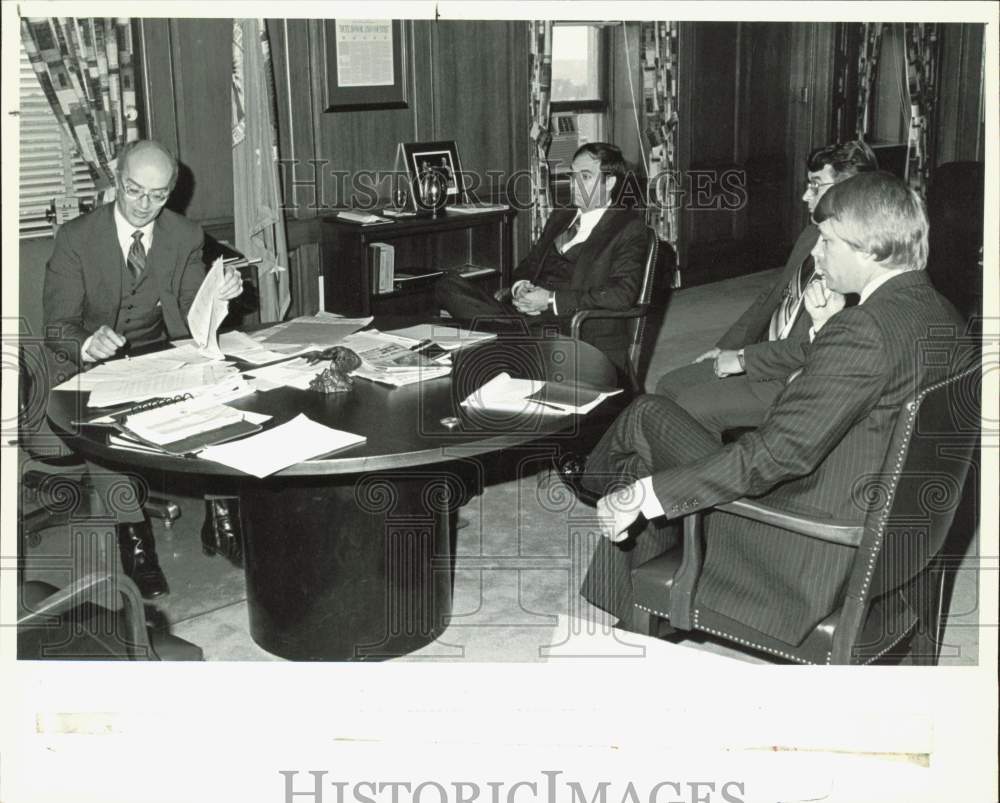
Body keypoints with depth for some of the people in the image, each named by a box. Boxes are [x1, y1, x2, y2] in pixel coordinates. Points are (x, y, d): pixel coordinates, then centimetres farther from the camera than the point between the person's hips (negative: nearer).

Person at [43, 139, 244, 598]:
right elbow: (56, 327, -11)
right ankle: (132, 531, -18)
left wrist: (216, 298, -20)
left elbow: (192, 317, 4)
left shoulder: (185, 236, 1)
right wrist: (88, 344, -35)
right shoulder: (75, 238, -7)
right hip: (98, 366, -2)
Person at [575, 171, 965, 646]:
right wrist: (828, 330, 0)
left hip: (814, 550, -10)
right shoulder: (940, 314, 3)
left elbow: (778, 453, -29)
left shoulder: (865, 331, -28)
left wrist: (645, 492, -25)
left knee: (648, 415, 3)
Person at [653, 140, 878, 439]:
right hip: (766, 354, 9)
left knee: (693, 405, -18)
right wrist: (725, 348, 12)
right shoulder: (812, 235, 11)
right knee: (669, 386, 5)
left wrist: (743, 358, -20)